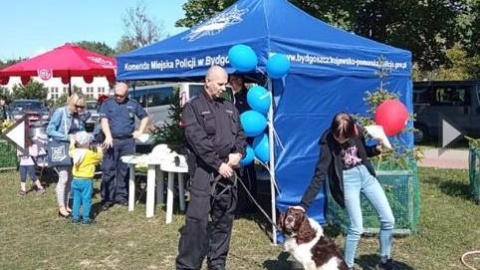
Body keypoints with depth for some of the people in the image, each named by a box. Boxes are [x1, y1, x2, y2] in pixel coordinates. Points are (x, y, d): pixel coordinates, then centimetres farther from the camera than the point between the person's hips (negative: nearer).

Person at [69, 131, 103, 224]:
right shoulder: (91, 154, -13)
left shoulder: (75, 152, 0)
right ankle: (85, 218, 1)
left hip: (76, 179, 5)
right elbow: (99, 157, 4)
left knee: (76, 199, 13)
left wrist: (72, 143, 40)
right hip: (86, 180, -5)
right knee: (86, 199, 0)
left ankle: (75, 217, 16)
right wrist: (99, 149, 20)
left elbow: (70, 152, 25)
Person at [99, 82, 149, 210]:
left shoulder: (133, 104, 9)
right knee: (108, 170, -3)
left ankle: (121, 196, 16)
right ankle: (107, 198, 2)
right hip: (112, 140, -2)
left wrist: (140, 131, 9)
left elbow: (145, 117, 21)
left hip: (128, 141, 2)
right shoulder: (107, 103, 3)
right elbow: (104, 120, -7)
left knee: (124, 170, 6)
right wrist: (108, 137, -21)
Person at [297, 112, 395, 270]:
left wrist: (376, 149, -8)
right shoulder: (328, 142, -20)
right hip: (347, 180, -5)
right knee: (356, 228, -8)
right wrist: (303, 204, -29)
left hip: (366, 174, 5)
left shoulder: (357, 132, -7)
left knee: (388, 219, 5)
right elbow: (319, 176, -23)